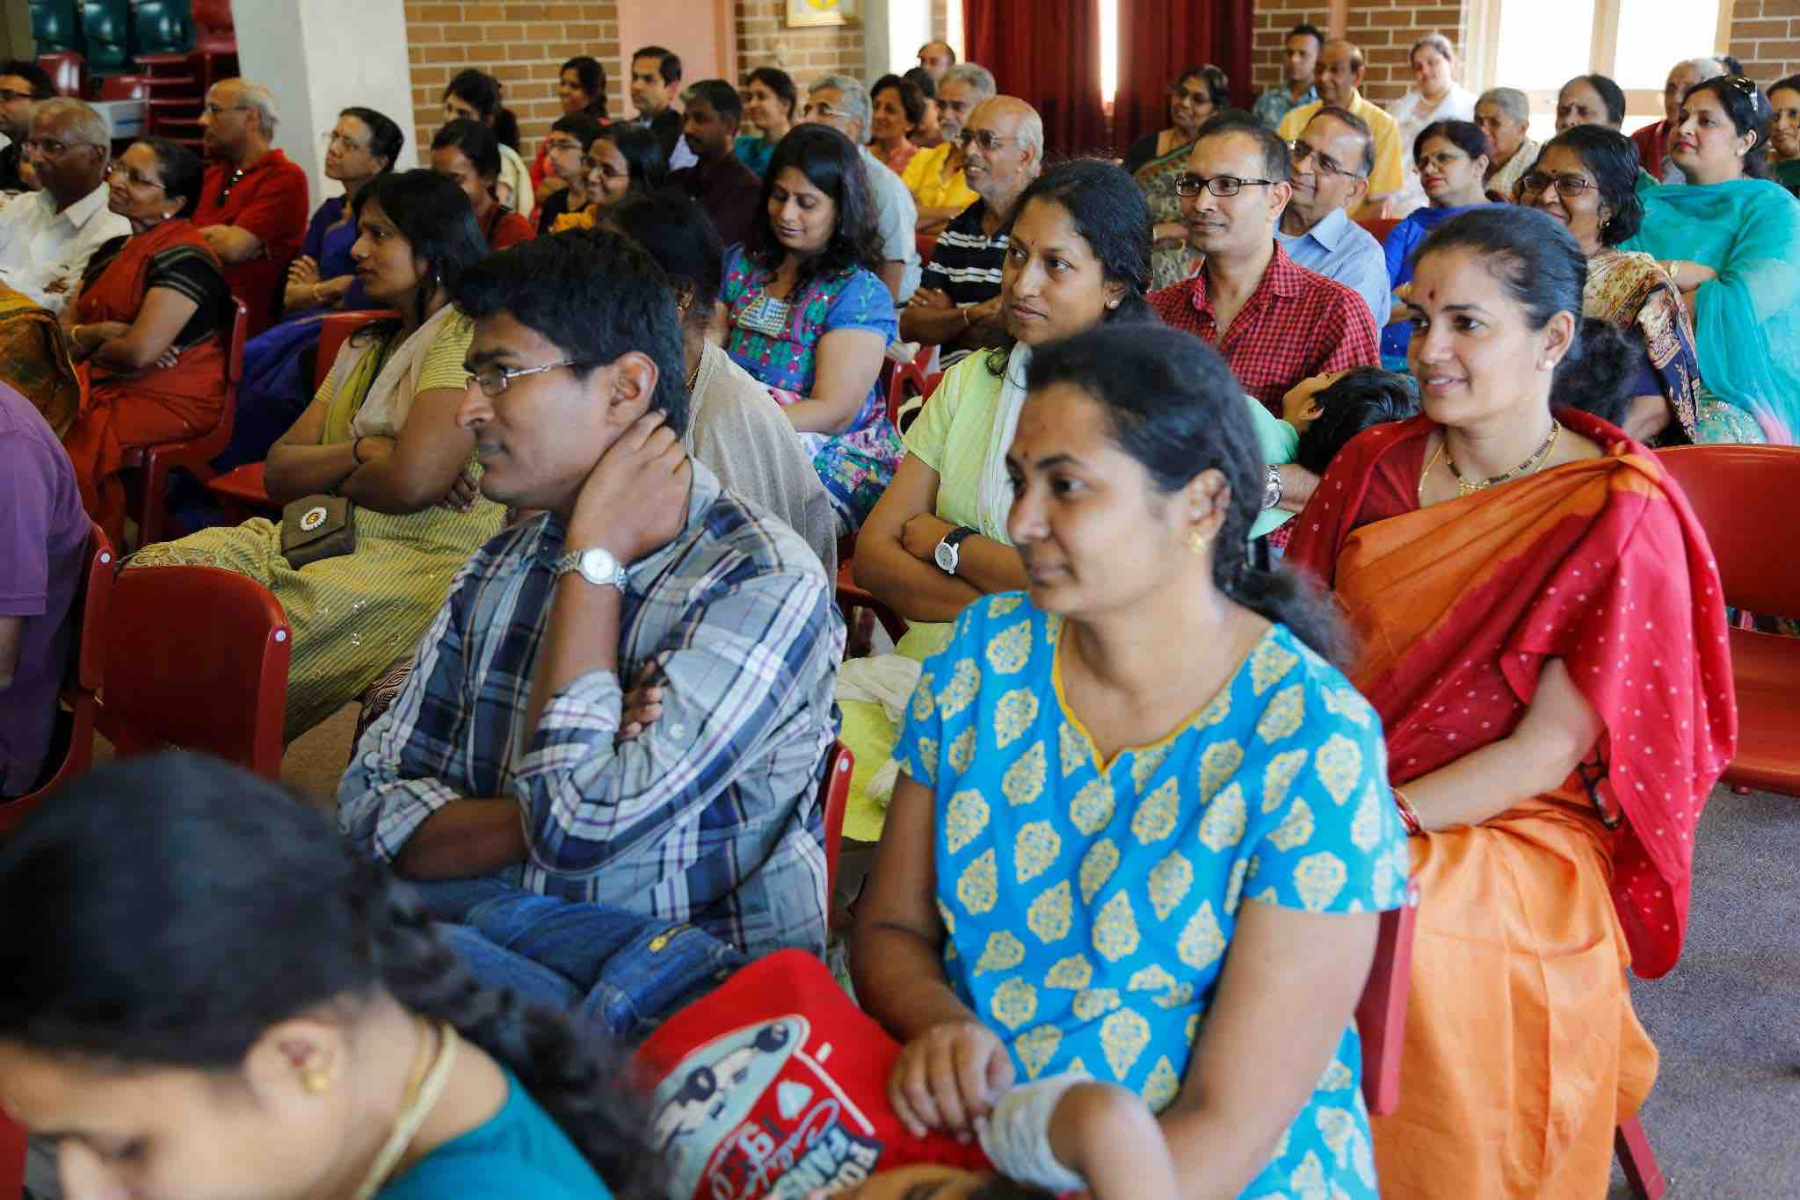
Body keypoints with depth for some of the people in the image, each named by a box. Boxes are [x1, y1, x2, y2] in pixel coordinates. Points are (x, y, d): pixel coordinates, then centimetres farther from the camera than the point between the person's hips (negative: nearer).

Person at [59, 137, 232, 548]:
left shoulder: (183, 256, -14)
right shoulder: (112, 251, 14)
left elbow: (140, 351, -22)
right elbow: (62, 330, 14)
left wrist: (87, 344, -1)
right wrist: (103, 333, -9)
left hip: (170, 399, -8)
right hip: (106, 389, 8)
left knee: (74, 443, -28)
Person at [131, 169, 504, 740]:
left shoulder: (466, 335, -5)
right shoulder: (365, 348, 24)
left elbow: (409, 482, -19)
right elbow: (277, 473, 15)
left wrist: (322, 472, 3)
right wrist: (360, 452, -7)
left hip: (426, 562, -9)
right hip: (332, 540, 9)